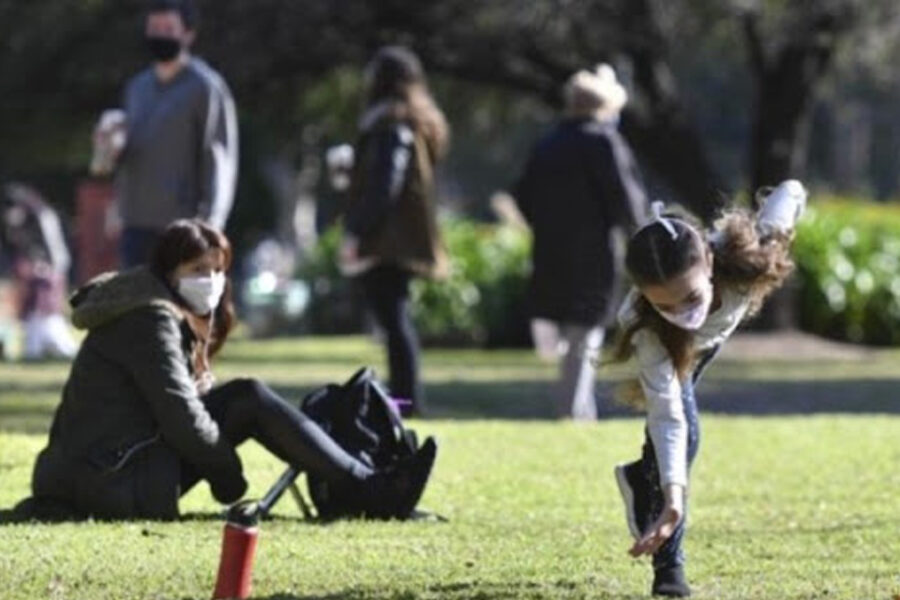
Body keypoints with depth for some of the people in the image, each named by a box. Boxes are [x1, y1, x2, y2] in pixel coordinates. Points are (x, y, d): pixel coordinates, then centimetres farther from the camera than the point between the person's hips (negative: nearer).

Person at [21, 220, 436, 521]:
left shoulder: (182, 320, 19)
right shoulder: (153, 321, -12)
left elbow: (194, 394, 15)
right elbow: (180, 414, -18)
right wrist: (226, 471, -7)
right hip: (116, 481, -10)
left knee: (244, 398, 7)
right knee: (249, 400, -12)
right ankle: (370, 491, -14)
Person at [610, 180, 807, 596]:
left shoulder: (744, 255, -47)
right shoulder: (644, 327, -47)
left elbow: (791, 192, -29)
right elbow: (667, 416, -46)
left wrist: (780, 238, -10)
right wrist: (673, 497, -57)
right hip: (668, 345, -3)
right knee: (682, 426, -18)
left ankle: (642, 479, 44)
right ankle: (668, 566, -4)